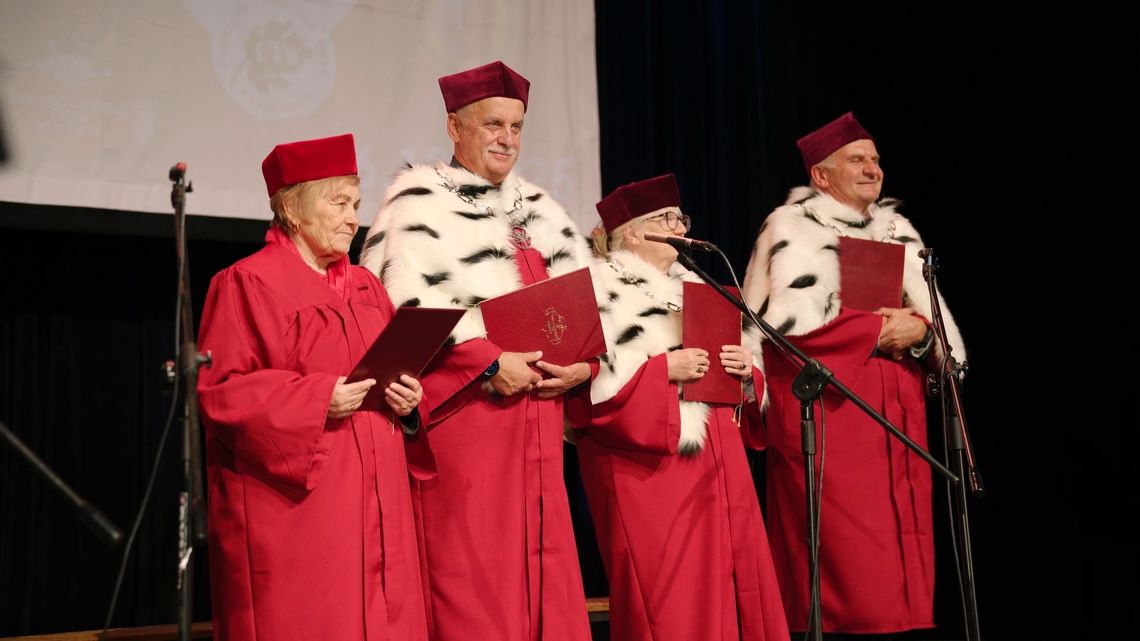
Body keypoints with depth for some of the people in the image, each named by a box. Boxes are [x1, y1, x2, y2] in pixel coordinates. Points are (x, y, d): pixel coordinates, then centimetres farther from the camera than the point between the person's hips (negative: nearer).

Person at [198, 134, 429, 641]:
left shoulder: (365, 286, 16)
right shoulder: (246, 283, -5)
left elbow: (394, 366, 20)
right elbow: (218, 391, -12)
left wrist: (408, 396, -3)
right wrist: (317, 399, -20)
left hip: (371, 501, 7)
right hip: (293, 506, -7)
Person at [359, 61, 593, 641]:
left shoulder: (537, 208, 21)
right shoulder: (419, 197, 1)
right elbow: (408, 301, -13)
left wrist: (583, 362, -3)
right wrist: (490, 363, -18)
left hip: (538, 408, 6)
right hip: (462, 406, -6)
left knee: (543, 562, 5)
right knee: (470, 573, -8)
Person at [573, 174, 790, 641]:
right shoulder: (602, 292, -2)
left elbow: (739, 381, 22)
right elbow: (591, 380, -15)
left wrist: (746, 371, 0)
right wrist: (663, 369, -19)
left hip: (717, 470, 7)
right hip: (652, 472, -7)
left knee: (730, 591, 4)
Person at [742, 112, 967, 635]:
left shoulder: (898, 232, 17)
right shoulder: (792, 228, -1)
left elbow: (936, 319, 12)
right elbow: (787, 322, -14)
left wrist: (920, 331, -11)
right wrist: (879, 330, -11)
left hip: (895, 415, 6)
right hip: (825, 413, -6)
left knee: (900, 546, 2)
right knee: (844, 560, -11)